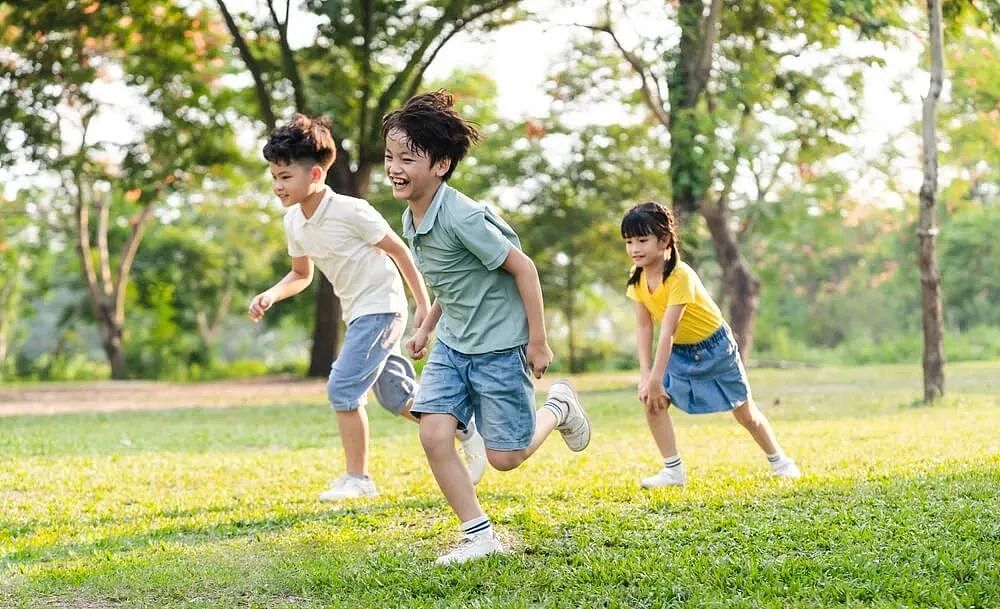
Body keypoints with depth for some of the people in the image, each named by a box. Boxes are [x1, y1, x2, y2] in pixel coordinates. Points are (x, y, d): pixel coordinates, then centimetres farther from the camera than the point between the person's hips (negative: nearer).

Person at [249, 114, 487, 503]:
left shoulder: (350, 211, -21)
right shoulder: (293, 221, 1)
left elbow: (398, 250, -13)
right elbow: (301, 274, 14)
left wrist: (423, 305, -10)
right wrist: (271, 295, -6)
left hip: (380, 307, -9)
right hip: (357, 313, 9)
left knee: (343, 388, -15)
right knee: (398, 397, 15)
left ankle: (357, 478, -4)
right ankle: (469, 433, 32)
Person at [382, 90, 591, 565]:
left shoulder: (463, 217, -25)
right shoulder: (411, 221, 1)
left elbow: (522, 267, -19)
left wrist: (538, 341, -15)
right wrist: (426, 328, 17)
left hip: (499, 345, -7)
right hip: (452, 343, 7)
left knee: (505, 458, 0)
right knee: (433, 432, -10)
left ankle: (558, 406, 30)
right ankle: (479, 535, 1)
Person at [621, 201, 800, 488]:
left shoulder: (680, 275, -34)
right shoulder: (638, 277, -12)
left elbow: (668, 330, -37)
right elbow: (643, 326, -10)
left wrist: (655, 380, -40)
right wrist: (645, 375, -18)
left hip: (714, 348, -5)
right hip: (679, 352, 6)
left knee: (745, 413, 7)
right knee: (651, 401, -14)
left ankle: (779, 461, 31)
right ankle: (673, 470, -6)